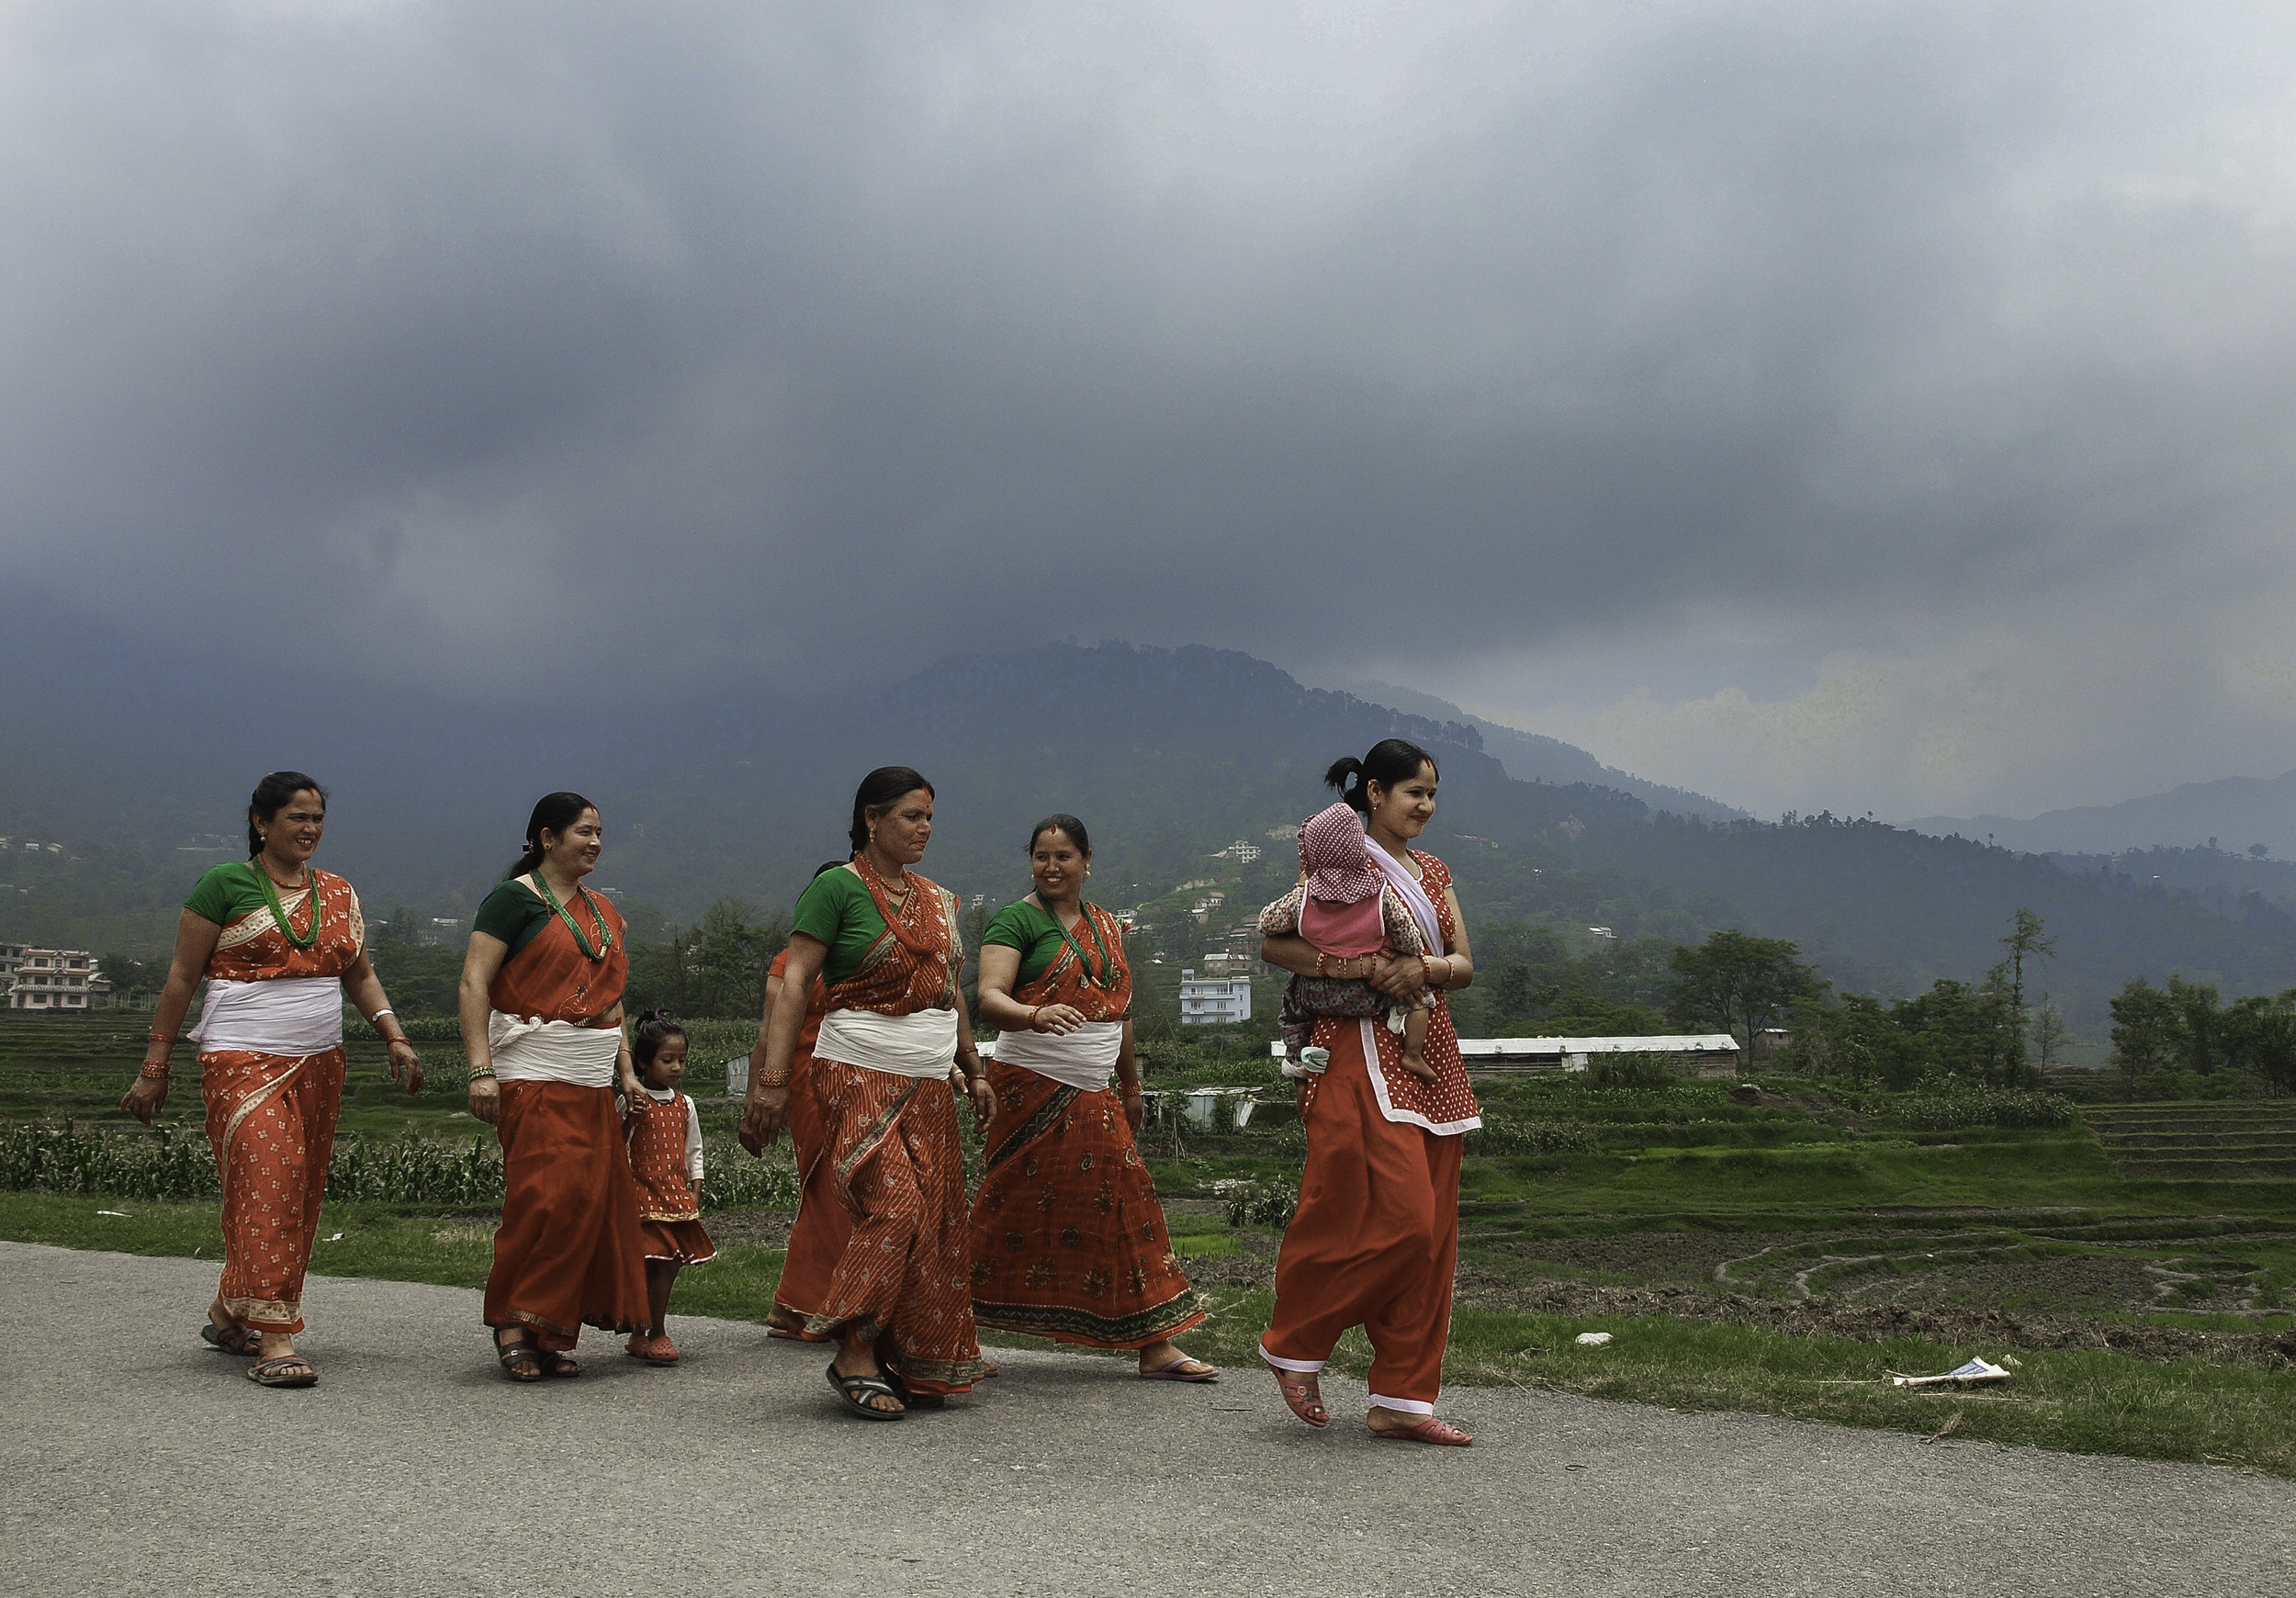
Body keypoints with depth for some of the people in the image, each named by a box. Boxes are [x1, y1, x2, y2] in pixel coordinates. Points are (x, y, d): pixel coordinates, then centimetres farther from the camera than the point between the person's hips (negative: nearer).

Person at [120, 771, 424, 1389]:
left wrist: (395, 1037, 4)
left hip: (319, 1062, 6)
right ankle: (274, 1340, -16)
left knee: (300, 1196, 8)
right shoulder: (225, 885, -3)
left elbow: (360, 976, 19)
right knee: (266, 1185, -15)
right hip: (244, 1060, -6)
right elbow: (181, 977, -2)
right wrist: (154, 1067, -4)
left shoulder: (338, 893, 13)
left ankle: (228, 1315, 26)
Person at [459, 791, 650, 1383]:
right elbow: (474, 982, -10)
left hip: (592, 1079, 7)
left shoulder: (601, 911, 19)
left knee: (592, 1200, 1)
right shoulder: (515, 897, -4)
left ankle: (552, 1334, 8)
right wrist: (481, 1069, -18)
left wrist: (625, 1069, 16)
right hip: (534, 1073, -7)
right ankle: (513, 1320, -3)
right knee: (546, 1195, -16)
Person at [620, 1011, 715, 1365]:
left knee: (669, 1265, 5)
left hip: (676, 1196, 5)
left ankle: (657, 1333, 16)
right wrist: (629, 1122, -24)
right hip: (642, 1194, -5)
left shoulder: (684, 1105, 10)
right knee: (641, 1266, -7)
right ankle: (640, 1334, 1)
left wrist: (695, 1195, 10)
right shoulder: (632, 1103, -4)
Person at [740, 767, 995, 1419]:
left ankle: (912, 1366, 9)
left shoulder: (938, 900, 16)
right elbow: (794, 983, -11)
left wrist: (974, 1072, 22)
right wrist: (771, 1079, -18)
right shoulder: (836, 887, -5)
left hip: (929, 1085, 7)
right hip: (859, 1074, -7)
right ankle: (855, 1355, -9)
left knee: (934, 1221, 2)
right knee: (894, 1206, -18)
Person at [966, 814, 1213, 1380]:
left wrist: (1131, 1084, 25)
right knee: (1017, 1209, -4)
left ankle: (1156, 1345, 6)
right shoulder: (1016, 920, -4)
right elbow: (990, 997, -16)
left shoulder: (1107, 926, 16)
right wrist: (1036, 1015, -36)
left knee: (1123, 1206, 3)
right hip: (1032, 1089, -6)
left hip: (1093, 1097, 6)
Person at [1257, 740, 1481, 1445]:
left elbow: (1464, 963, 11)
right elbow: (1273, 944, -11)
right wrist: (1363, 968, -21)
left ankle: (1401, 1400, 11)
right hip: (1362, 1051, -8)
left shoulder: (1433, 871, 17)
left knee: (1431, 1231, 5)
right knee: (1396, 1216, -14)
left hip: (1429, 1053, 8)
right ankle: (1292, 1345, 7)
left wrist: (1426, 969, -11)